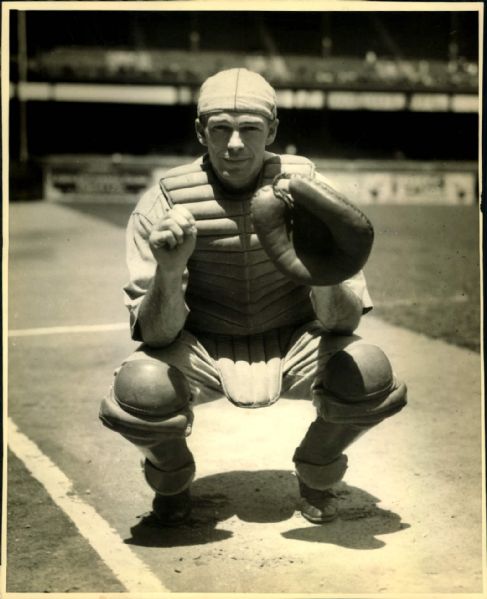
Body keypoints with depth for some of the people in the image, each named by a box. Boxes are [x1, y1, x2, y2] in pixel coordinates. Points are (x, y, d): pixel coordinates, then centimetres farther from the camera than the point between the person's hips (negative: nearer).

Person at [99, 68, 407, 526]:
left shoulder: (308, 191, -12)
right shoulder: (163, 204, -15)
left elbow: (344, 321, -13)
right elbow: (156, 334, -17)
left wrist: (322, 272, -36)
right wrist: (169, 274, -39)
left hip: (290, 345, 1)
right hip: (201, 351, -1)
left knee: (370, 377, -28)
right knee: (139, 391, -32)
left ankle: (316, 473, 8)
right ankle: (171, 475, 7)